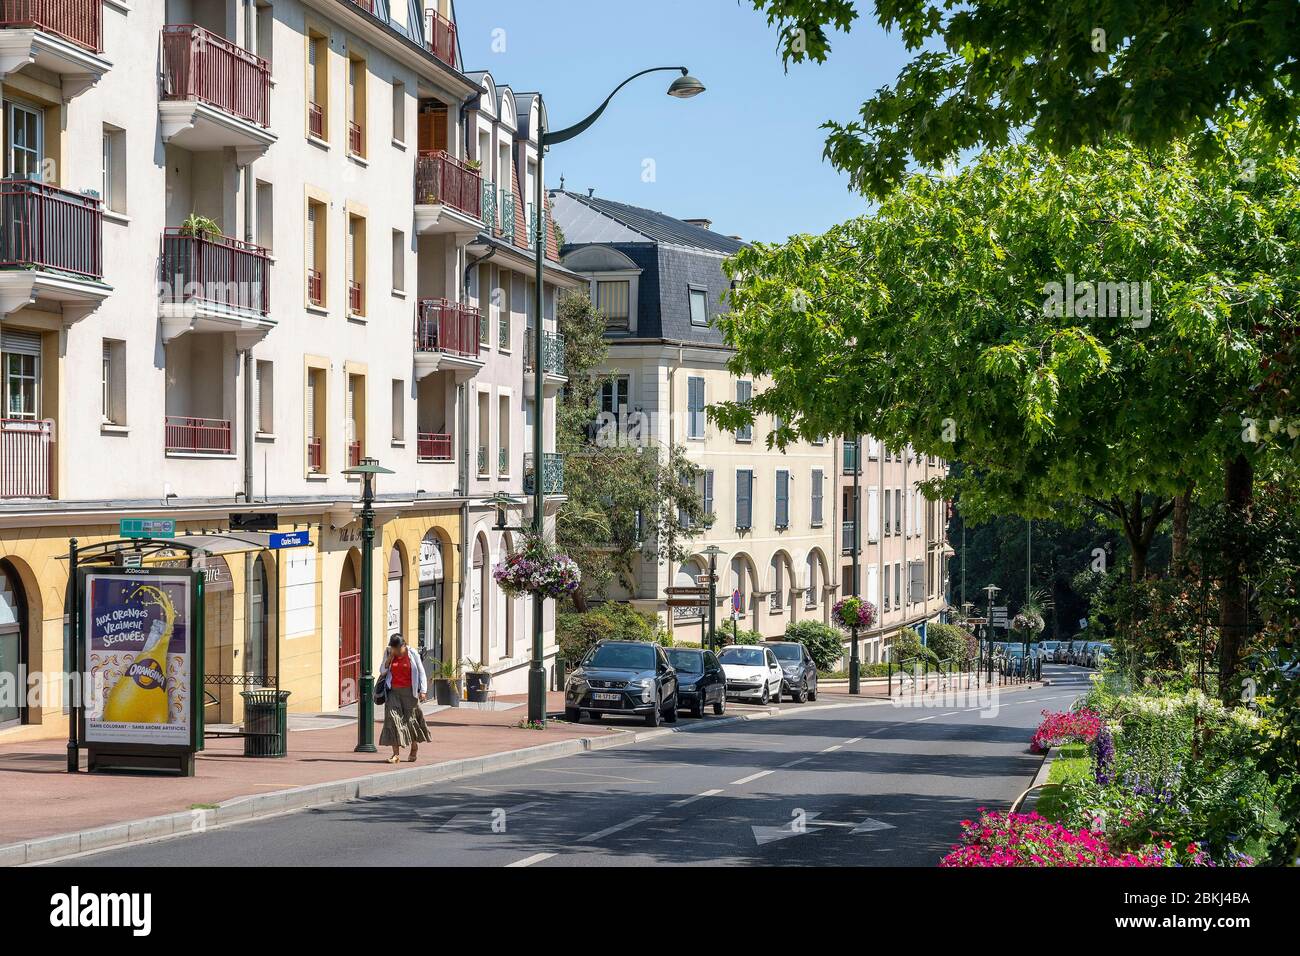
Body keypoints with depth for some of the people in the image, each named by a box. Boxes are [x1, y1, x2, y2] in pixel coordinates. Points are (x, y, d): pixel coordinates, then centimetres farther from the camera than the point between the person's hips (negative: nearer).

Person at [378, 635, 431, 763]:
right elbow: (382, 671, 6)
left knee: (410, 719, 6)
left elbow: (421, 672, 0)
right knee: (392, 717, -11)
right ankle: (396, 753, -12)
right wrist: (389, 658, -10)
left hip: (408, 691, -2)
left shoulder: (412, 655, -2)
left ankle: (414, 746, 33)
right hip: (393, 691, 2)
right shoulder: (388, 654, 5)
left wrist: (423, 690, -8)